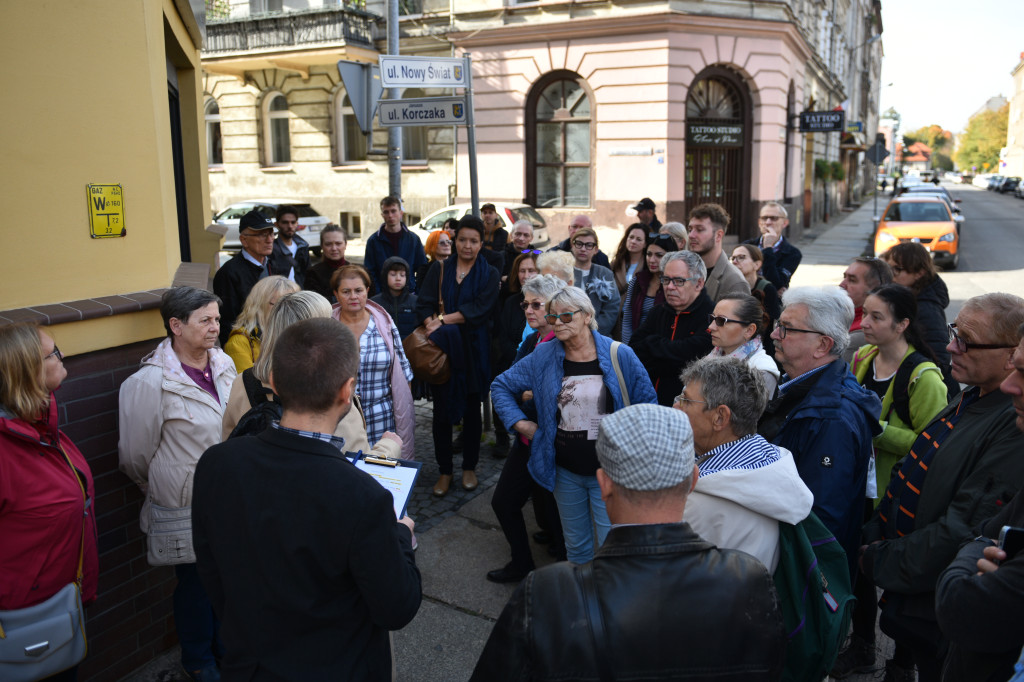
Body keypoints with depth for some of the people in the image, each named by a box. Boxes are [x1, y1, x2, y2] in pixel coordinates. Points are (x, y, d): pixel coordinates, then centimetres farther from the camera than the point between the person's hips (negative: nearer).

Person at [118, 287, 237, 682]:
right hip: (184, 510, -5)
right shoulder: (149, 383, -20)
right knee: (196, 583, 13)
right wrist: (162, 489, 7)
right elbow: (135, 456, -8)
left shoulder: (224, 364, -2)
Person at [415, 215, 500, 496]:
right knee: (442, 409, 2)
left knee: (472, 408, 8)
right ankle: (445, 471, 15)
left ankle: (469, 467, 22)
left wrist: (443, 320, -19)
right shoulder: (438, 270, 8)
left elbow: (480, 309, -12)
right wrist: (431, 326, -22)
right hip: (442, 348, 1)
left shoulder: (489, 274, 2)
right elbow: (424, 304, -2)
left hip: (473, 349, -1)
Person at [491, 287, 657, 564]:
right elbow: (501, 386, 8)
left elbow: (647, 401, 1)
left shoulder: (619, 355, -8)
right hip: (565, 471, 3)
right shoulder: (543, 356, -2)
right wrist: (520, 423, -1)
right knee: (576, 546, 19)